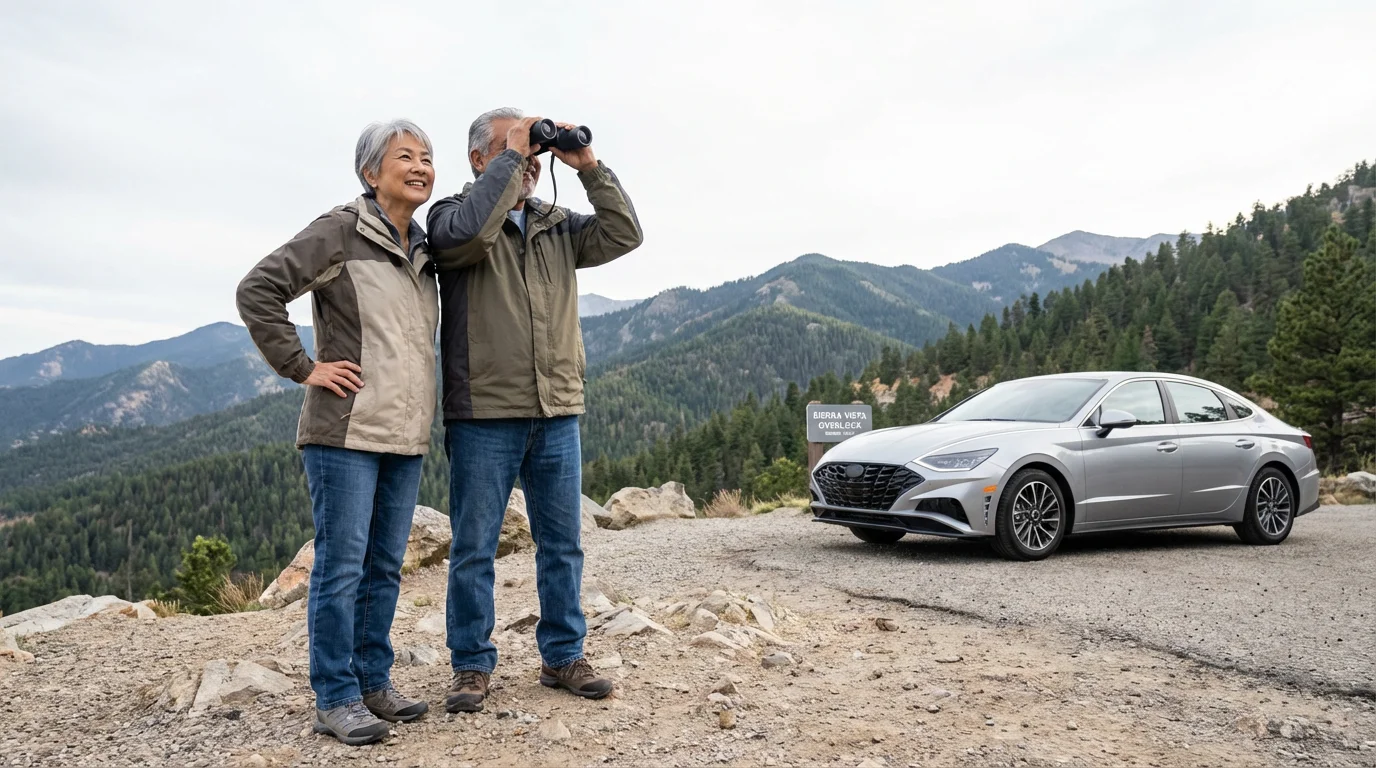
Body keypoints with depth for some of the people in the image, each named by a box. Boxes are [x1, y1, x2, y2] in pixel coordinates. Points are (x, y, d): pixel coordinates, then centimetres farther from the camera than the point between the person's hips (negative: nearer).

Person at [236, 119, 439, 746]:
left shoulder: (423, 250, 15)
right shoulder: (340, 231, -6)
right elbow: (258, 291, -11)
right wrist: (302, 367, -12)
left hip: (405, 435, 7)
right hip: (347, 431, -7)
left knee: (386, 565, 12)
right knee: (341, 564, -1)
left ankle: (373, 683, 24)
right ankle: (335, 699, 10)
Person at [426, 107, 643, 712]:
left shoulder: (558, 226, 15)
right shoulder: (451, 216, 1)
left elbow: (623, 234, 4)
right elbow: (469, 231, -23)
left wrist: (588, 168, -2)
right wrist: (511, 155, -15)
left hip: (557, 414, 5)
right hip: (484, 415, -5)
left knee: (562, 544, 11)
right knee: (474, 548, 4)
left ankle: (562, 656, 25)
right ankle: (472, 665, 18)